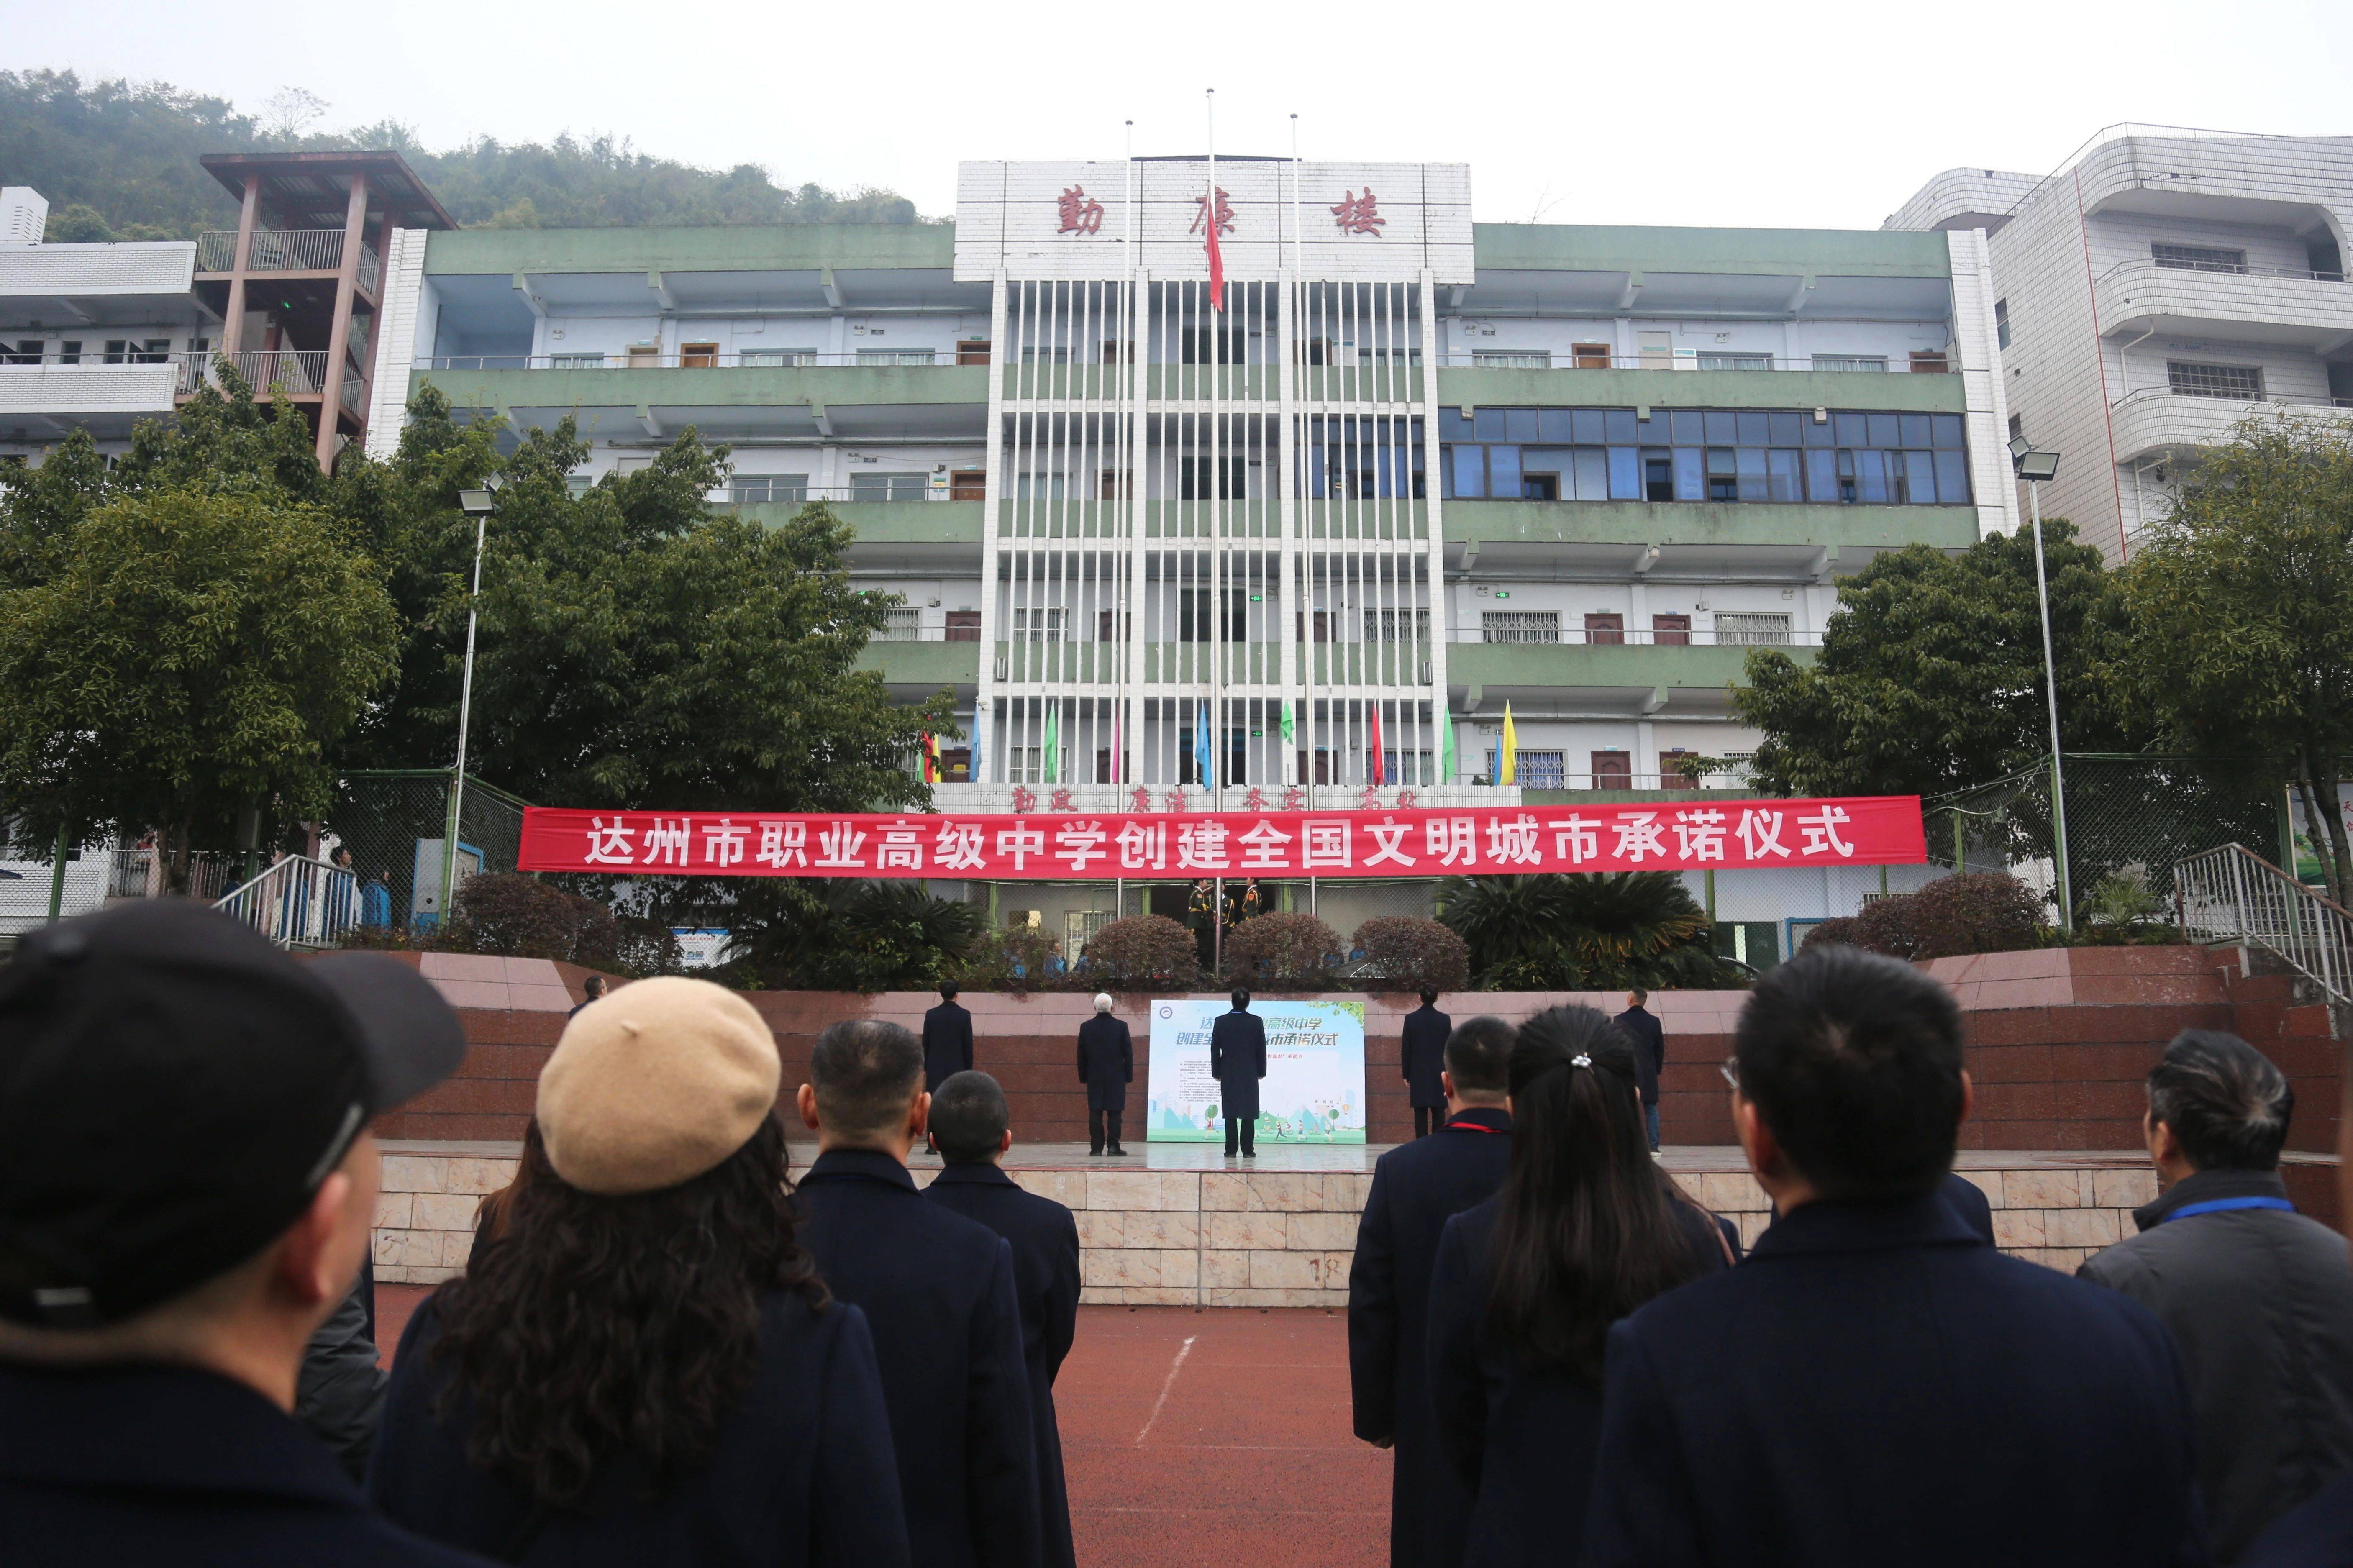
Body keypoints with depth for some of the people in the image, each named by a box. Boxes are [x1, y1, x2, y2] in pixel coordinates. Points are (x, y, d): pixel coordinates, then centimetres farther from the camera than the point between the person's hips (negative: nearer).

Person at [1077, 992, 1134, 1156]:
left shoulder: (1086, 1027, 0)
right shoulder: (1121, 1027, -5)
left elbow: (1081, 1055, 5)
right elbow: (1128, 1054, -2)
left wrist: (1083, 1077, 13)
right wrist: (1129, 1076, 6)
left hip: (1094, 1079, 2)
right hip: (1116, 1078, -1)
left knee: (1095, 1113, 3)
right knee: (1115, 1112, 2)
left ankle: (1096, 1148, 2)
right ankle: (1113, 1147, -2)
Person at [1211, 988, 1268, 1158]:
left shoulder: (1221, 1021, -3)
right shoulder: (1257, 1022, -4)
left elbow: (1215, 1049, 1)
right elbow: (1262, 1049, 0)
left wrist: (1216, 1073, 8)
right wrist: (1261, 1072, 9)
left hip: (1228, 1074, 1)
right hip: (1250, 1074, -1)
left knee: (1230, 1114, 4)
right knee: (1249, 1113, 3)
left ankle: (1231, 1150, 3)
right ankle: (1248, 1150, 2)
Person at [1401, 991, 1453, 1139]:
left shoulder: (1411, 1019, -5)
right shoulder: (1445, 1020, -2)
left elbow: (1405, 1049, -2)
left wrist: (1406, 1074, 5)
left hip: (1418, 1075, -1)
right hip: (1440, 1074, 1)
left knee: (1420, 1114, 0)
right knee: (1439, 1113, 5)